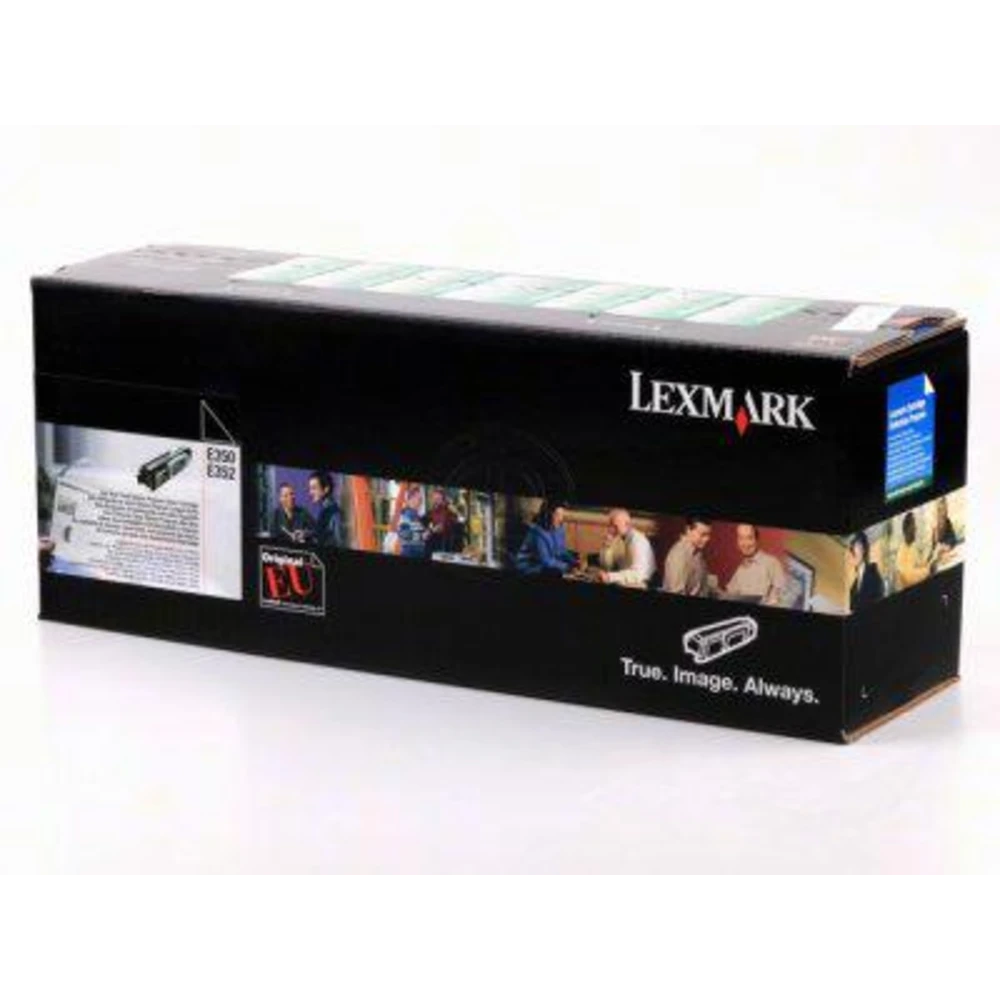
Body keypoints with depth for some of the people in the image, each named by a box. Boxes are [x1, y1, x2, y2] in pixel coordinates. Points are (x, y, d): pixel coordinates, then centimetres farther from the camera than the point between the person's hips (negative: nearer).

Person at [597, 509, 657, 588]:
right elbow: (606, 566, 9)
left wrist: (610, 577, -35)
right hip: (622, 585, 8)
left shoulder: (638, 541, -18)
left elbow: (637, 574, -29)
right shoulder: (619, 539, 7)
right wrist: (607, 545, -6)